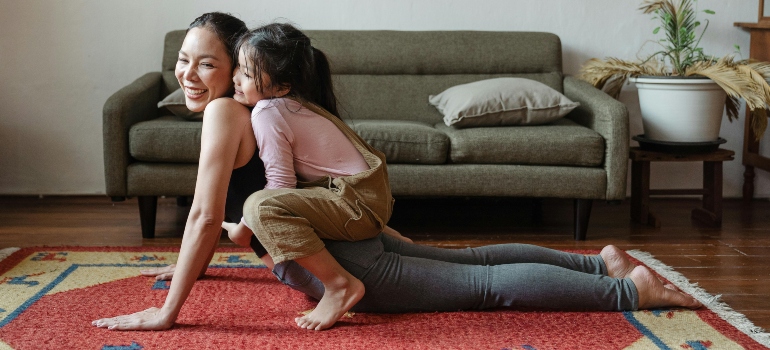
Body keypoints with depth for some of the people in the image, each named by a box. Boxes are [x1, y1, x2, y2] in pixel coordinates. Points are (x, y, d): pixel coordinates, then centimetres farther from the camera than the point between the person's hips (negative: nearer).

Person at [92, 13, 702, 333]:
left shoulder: (225, 113, -19)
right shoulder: (236, 112, 10)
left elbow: (206, 217, -25)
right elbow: (223, 211, 24)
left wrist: (167, 312, -22)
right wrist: (190, 266, 29)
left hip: (338, 262, -9)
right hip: (342, 237, 9)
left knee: (488, 283, -2)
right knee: (474, 260, 19)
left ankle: (630, 289, 5)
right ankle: (601, 261, 29)